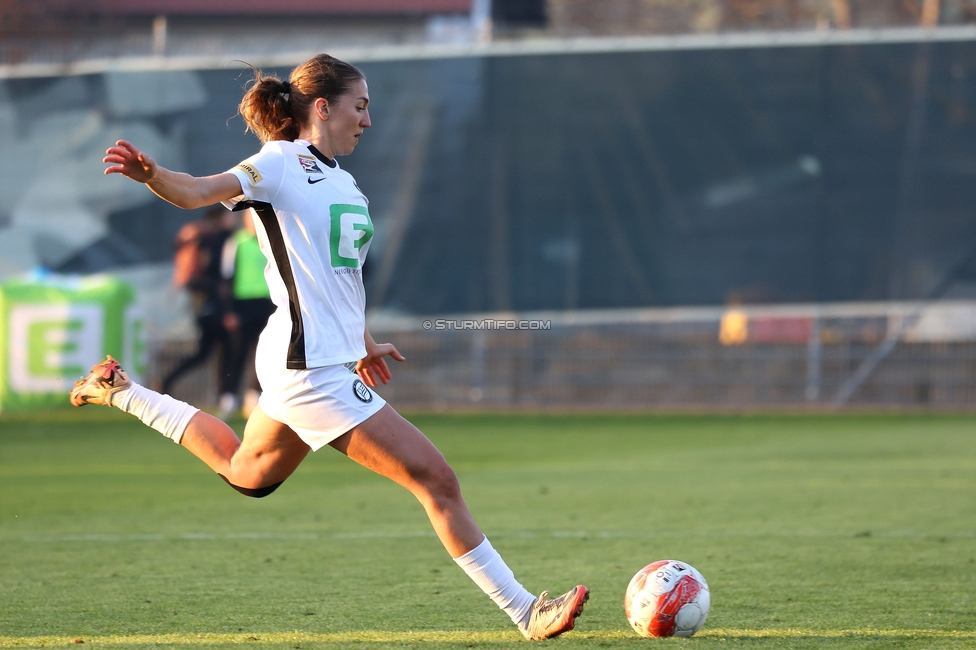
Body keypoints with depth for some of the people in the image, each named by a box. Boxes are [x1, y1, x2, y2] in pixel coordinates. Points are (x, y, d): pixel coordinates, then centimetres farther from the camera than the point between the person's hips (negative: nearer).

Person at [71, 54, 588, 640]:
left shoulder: (340, 178, 15)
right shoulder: (283, 163, -11)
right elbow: (196, 192, -23)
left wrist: (363, 342, 32)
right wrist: (150, 174, -43)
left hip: (328, 358, 10)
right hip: (311, 367, -10)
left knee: (247, 472, 30)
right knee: (437, 480, -10)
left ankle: (122, 393, 38)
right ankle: (525, 612, -6)